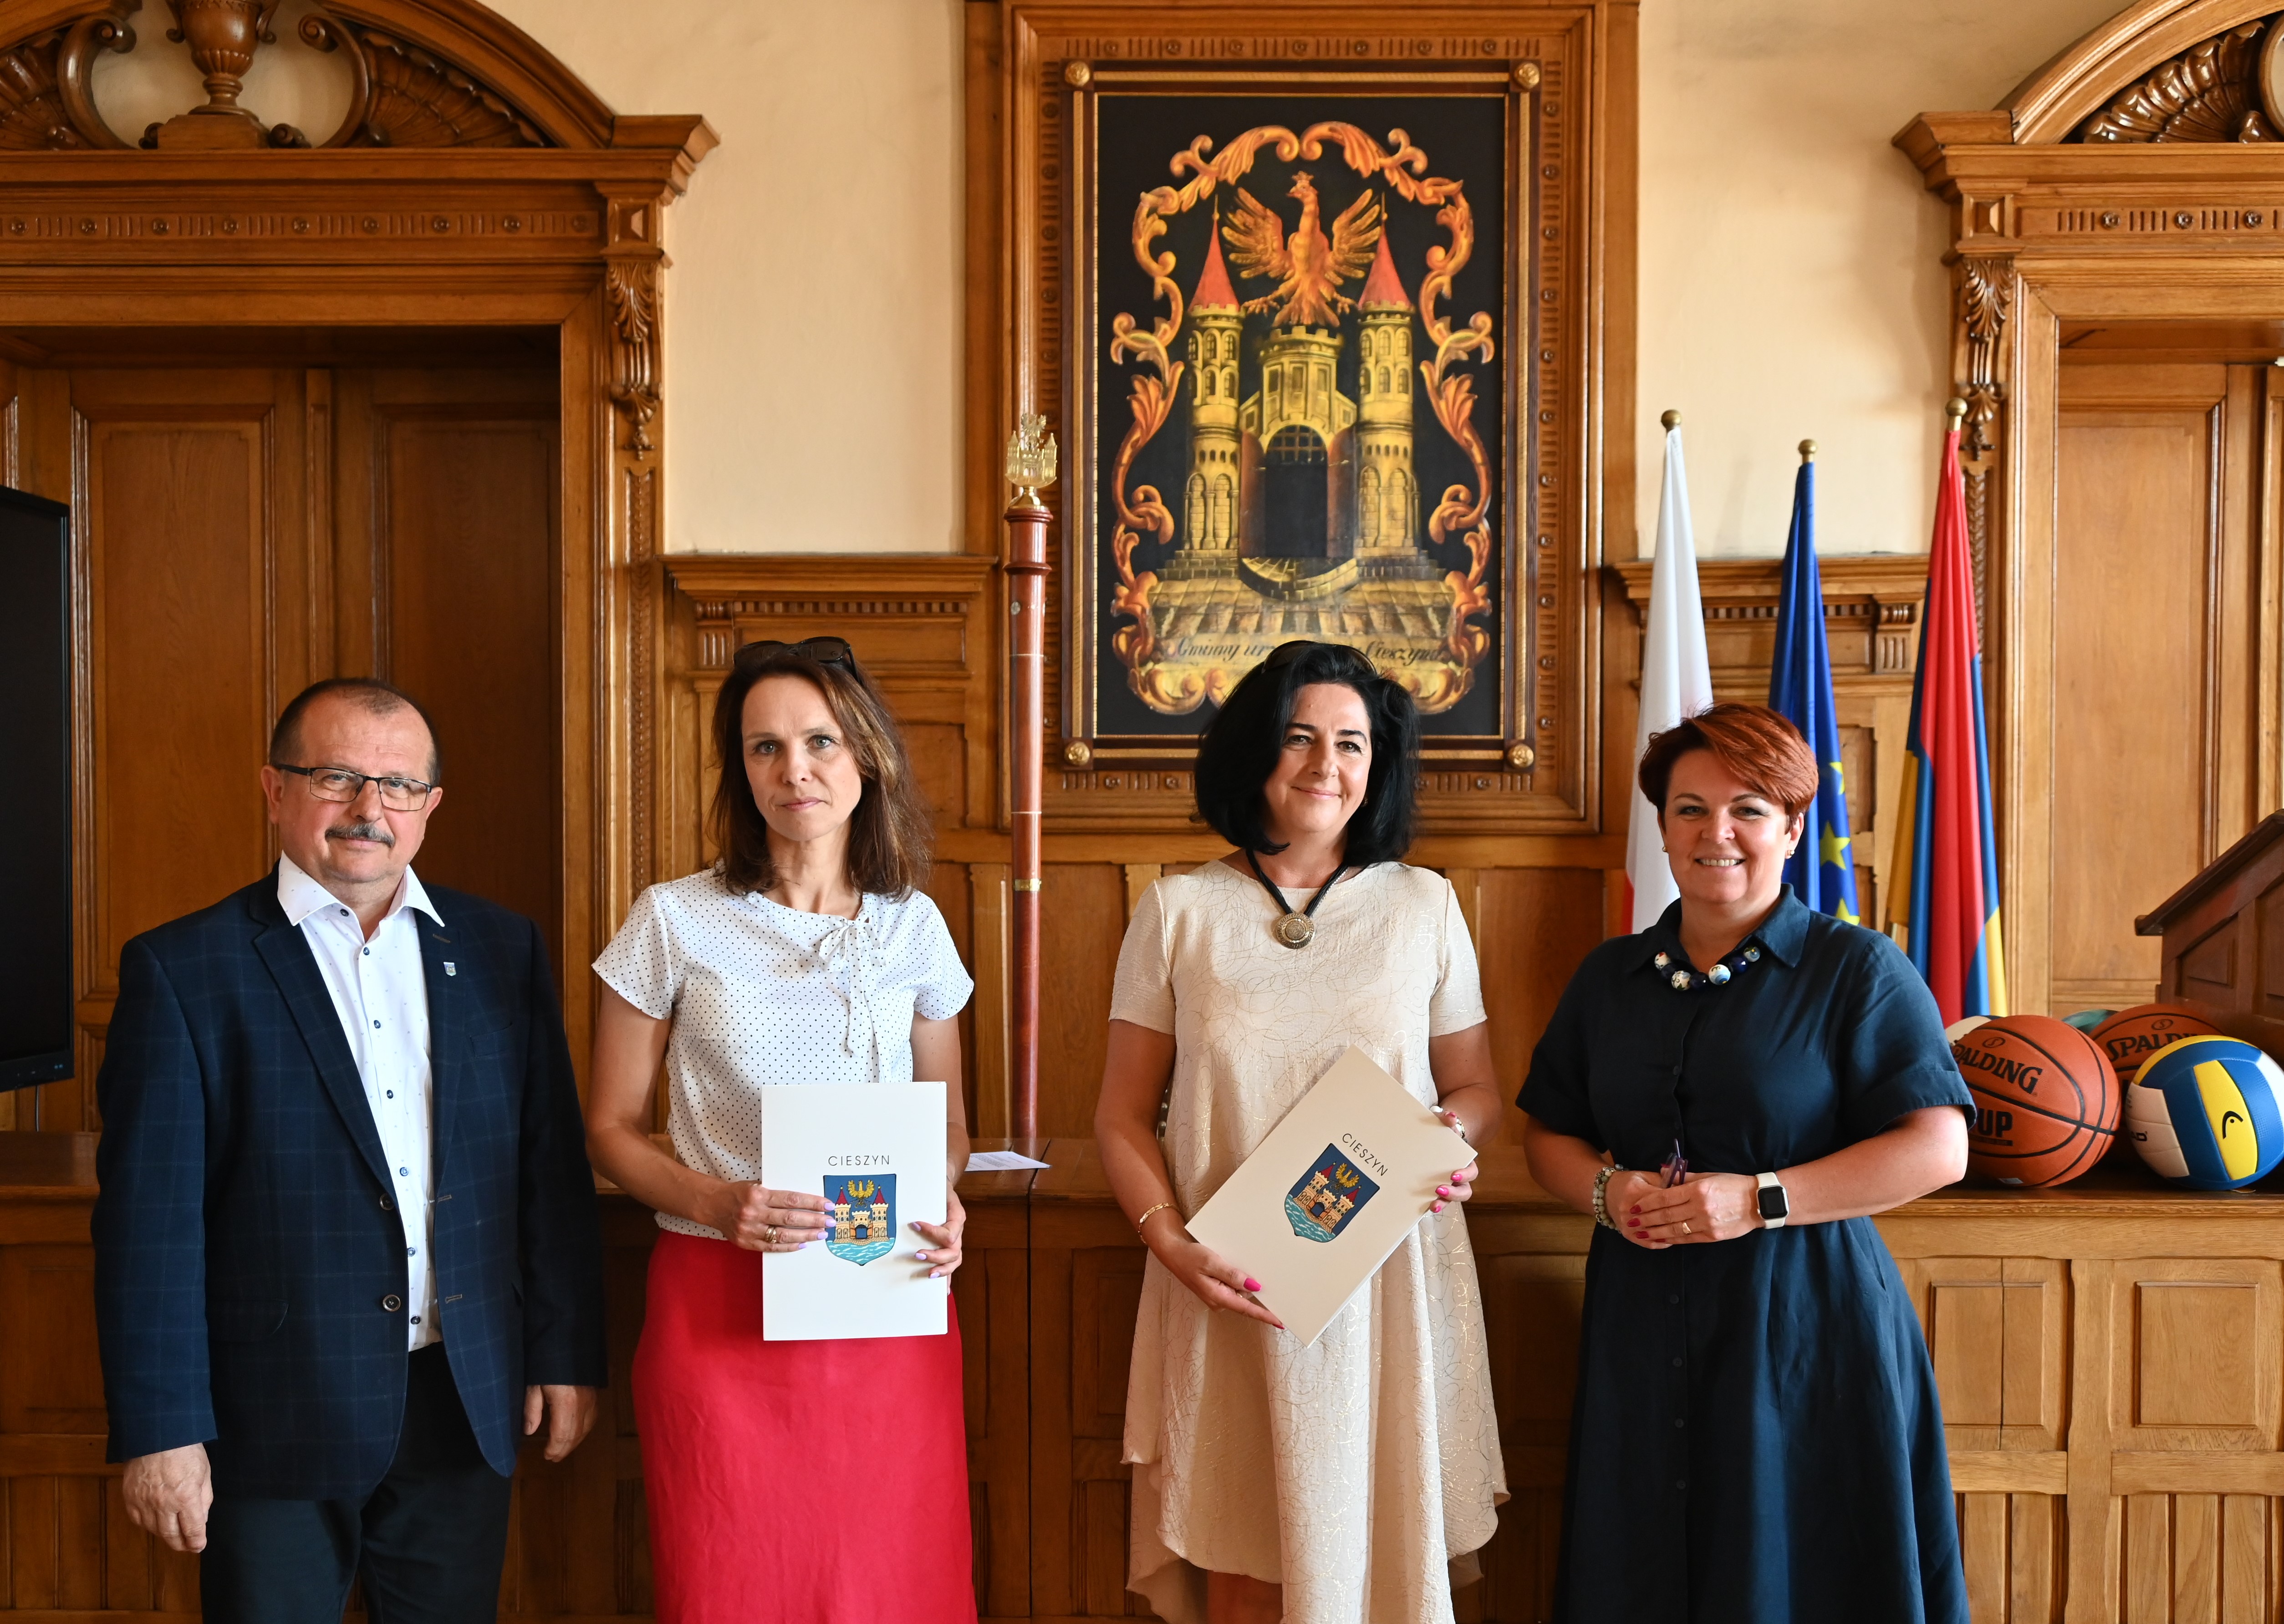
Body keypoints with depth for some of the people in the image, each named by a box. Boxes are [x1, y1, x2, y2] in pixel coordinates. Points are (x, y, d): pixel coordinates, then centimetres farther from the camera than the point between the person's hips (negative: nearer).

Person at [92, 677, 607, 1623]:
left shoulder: (502, 950, 5)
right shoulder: (182, 970, -5)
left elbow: (555, 1168, 7)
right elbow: (149, 1218, -7)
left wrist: (567, 1357, 5)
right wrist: (158, 1432, -9)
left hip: (464, 1407, 3)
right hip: (276, 1418, -3)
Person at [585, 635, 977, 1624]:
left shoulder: (914, 927, 5)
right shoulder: (674, 922, -2)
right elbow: (612, 1130, 2)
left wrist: (943, 1208, -5)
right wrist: (716, 1202, -16)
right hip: (722, 1310, -2)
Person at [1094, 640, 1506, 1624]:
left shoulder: (1424, 906, 7)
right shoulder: (1178, 913, 3)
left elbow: (1475, 1089, 13)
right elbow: (1123, 1115, 4)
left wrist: (1451, 1136, -10)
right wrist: (1173, 1244, -11)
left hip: (1389, 1285, 1)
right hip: (1230, 1292, -1)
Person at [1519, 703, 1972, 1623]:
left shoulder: (1856, 970, -3)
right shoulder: (1610, 978, 12)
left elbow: (1937, 1149, -11)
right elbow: (1548, 1135, 17)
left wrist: (1757, 1199, -18)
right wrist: (1607, 1189, -6)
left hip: (1805, 1332, -4)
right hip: (1643, 1331, 4)